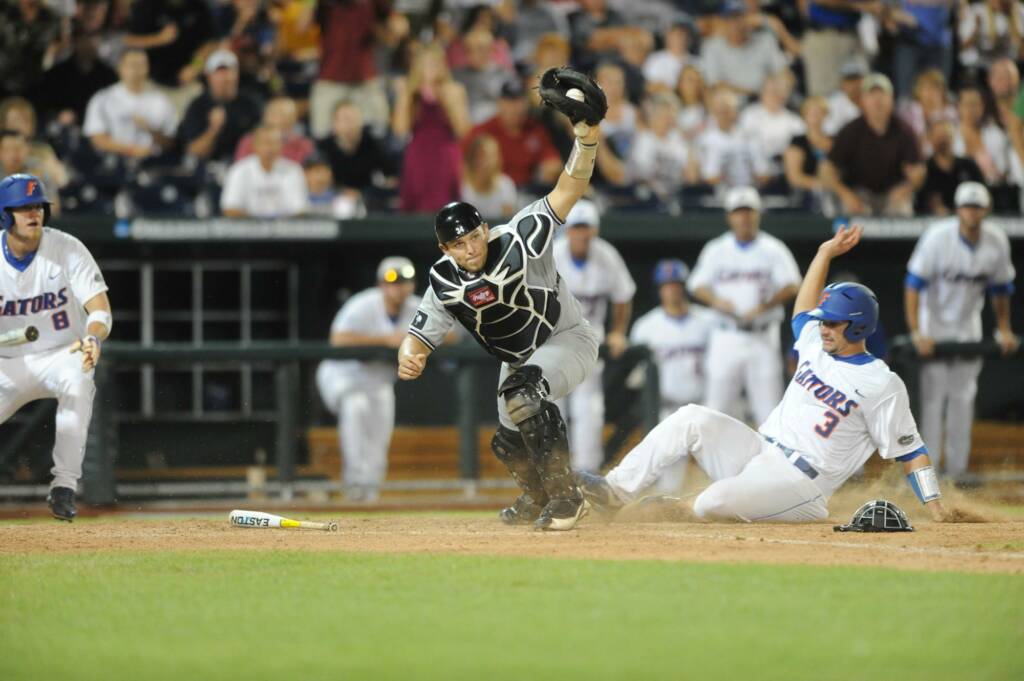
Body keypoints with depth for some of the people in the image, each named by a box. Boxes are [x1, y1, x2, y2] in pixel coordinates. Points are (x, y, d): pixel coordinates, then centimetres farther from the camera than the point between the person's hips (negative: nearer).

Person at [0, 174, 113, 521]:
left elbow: (100, 310, -17)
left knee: (78, 382, -37)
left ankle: (64, 486, -33)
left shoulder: (67, 249, -10)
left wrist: (93, 338, -40)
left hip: (62, 355, -2)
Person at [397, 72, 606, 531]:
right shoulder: (445, 282, -14)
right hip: (518, 360, 7)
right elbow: (421, 334, -13)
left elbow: (568, 190, -34)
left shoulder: (518, 241, -27)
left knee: (522, 389, -35)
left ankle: (563, 495, -26)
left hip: (568, 339, -7)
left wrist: (587, 132, -49)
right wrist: (409, 357, -38)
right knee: (509, 441, 17)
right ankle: (538, 494, 53)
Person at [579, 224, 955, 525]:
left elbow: (910, 450, -9)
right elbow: (804, 309, 35)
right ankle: (617, 489, -17)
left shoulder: (884, 386, -8)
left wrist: (934, 505, -18)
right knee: (693, 419, -14)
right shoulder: (815, 345, 15)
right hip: (758, 450, 8)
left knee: (714, 502, -33)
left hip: (799, 484, -8)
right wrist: (825, 253, 31)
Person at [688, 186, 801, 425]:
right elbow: (697, 286, 6)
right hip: (727, 337, 1)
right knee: (716, 405, -2)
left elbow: (791, 286, -6)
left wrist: (763, 307, -21)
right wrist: (716, 301, -16)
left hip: (763, 339, -1)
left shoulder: (773, 249, 3)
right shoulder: (716, 250, 9)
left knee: (768, 405, -3)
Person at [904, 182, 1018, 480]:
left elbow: (1000, 288, 6)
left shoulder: (996, 240, -9)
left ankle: (957, 468, 11)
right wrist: (916, 332, -28)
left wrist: (1004, 330, 8)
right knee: (932, 396, -8)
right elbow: (913, 284, -22)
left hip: (968, 324, 4)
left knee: (963, 397, 6)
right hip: (934, 321, -4)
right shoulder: (937, 237, -22)